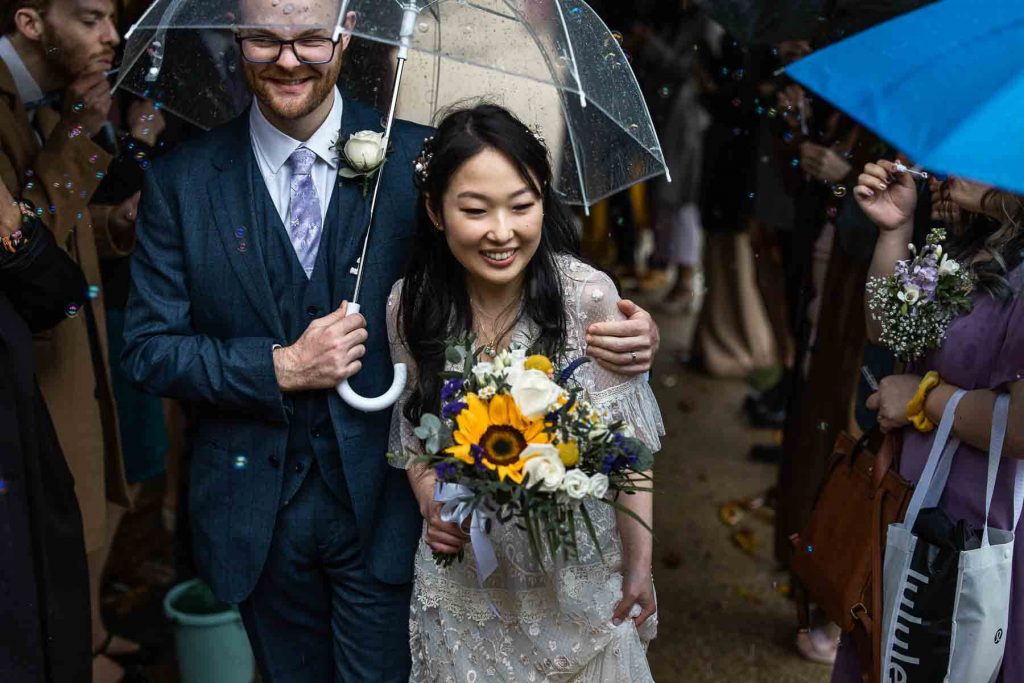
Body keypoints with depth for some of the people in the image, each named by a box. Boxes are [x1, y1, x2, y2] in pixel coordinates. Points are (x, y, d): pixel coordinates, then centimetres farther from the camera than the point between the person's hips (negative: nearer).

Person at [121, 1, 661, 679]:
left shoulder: (418, 158, -6)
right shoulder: (181, 180, -4)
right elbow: (148, 348, -3)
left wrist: (617, 334, -22)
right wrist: (279, 368, -17)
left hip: (383, 501, -1)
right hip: (254, 512, 2)